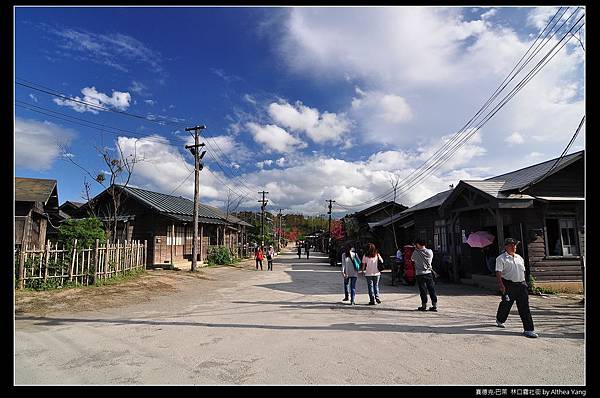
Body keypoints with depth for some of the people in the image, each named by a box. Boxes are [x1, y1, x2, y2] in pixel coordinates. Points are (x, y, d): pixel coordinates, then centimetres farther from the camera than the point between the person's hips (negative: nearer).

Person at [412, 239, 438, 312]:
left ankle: (424, 306, 8)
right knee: (432, 289, 8)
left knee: (423, 290, 4)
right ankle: (434, 305, 10)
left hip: (420, 274, -3)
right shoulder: (430, 251, -3)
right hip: (429, 273, 3)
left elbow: (412, 259, 7)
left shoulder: (416, 252, -12)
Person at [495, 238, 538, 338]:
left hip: (521, 285, 5)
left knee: (525, 307, 0)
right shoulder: (501, 258, -3)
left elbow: (523, 271, 24)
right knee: (506, 304, 6)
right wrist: (501, 284, -22)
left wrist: (524, 283, 20)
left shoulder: (519, 258, 17)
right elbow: (498, 272, -11)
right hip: (509, 285, -5)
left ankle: (528, 329, 1)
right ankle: (500, 320, 32)